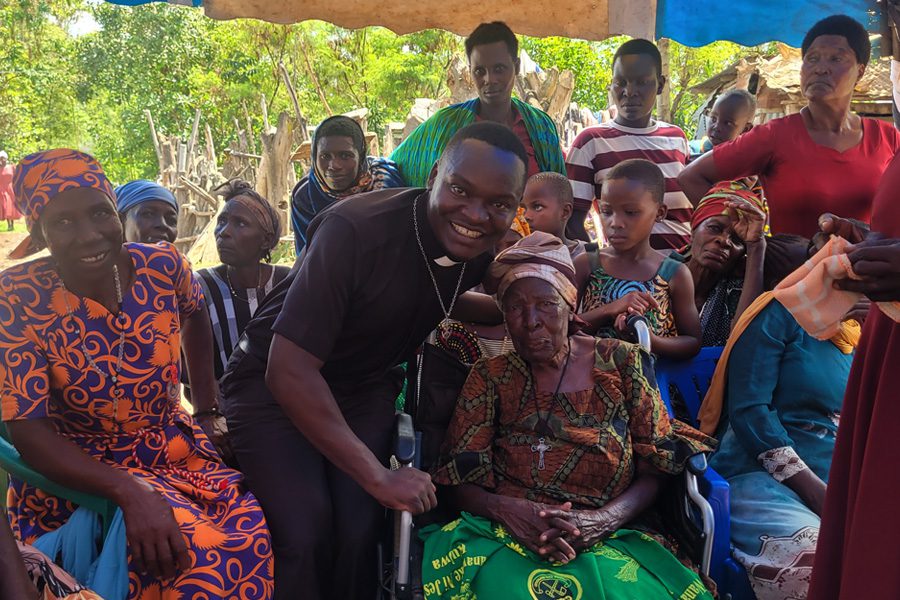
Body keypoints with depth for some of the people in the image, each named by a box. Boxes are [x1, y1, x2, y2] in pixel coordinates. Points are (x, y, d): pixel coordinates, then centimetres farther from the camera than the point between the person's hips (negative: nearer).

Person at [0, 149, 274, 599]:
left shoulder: (162, 267, -7)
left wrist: (207, 407, 13)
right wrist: (130, 491, -31)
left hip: (179, 453, 4)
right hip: (77, 474, -4)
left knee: (258, 538, -18)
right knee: (202, 554, -30)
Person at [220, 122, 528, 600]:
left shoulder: (482, 247, -11)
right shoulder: (355, 229, -31)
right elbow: (290, 371, -31)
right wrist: (379, 477, -27)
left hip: (366, 385, 5)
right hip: (272, 381, -4)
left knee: (359, 531, -12)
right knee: (305, 535, -19)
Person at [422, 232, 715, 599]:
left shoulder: (621, 363, 6)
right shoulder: (489, 377, 7)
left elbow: (655, 470, 4)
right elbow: (459, 482, 3)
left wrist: (603, 520, -15)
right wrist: (507, 509, -18)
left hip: (609, 541, 1)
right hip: (505, 539, 0)